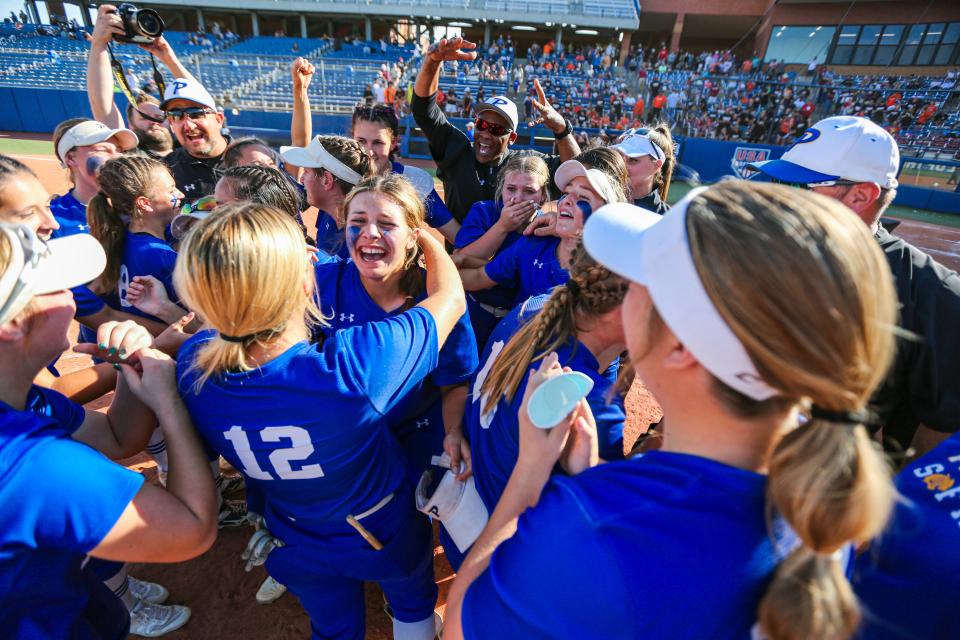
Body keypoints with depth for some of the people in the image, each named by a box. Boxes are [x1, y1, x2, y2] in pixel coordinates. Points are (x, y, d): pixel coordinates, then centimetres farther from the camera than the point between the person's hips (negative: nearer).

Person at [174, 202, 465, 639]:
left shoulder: (192, 367, -28)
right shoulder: (353, 366, -43)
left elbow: (222, 307, -1)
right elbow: (451, 298, -24)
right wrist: (429, 240, -6)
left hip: (300, 551, 3)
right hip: (386, 535, -3)